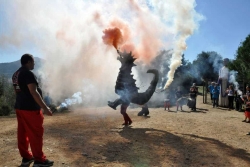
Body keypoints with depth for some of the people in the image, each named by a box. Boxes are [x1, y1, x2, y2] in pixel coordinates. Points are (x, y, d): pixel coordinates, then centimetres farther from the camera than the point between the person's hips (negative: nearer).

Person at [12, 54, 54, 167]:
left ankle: (26, 157, 21)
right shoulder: (28, 74, -16)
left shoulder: (16, 74, 13)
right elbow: (34, 92, -23)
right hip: (30, 108, -9)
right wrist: (45, 107, -22)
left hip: (19, 107, 9)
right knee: (35, 134, -3)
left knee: (22, 133, 12)